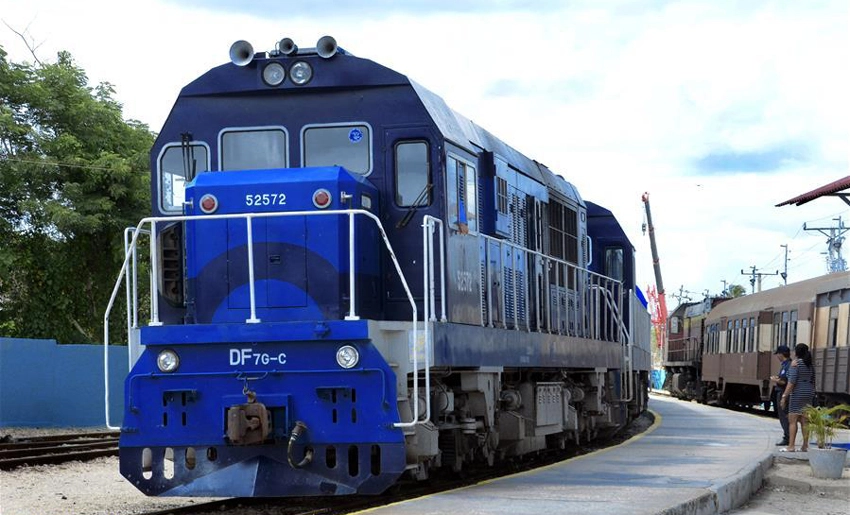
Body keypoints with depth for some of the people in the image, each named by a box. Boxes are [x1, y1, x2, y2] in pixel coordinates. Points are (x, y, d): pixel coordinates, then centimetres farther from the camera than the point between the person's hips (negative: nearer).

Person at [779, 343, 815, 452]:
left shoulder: (795, 363, -11)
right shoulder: (809, 364, 11)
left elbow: (792, 382, -17)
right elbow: (813, 381, 14)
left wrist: (784, 396, -16)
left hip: (797, 394, -7)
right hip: (809, 394, 7)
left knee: (792, 420, -6)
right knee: (804, 421, 10)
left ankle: (791, 446, -10)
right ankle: (805, 445, 10)